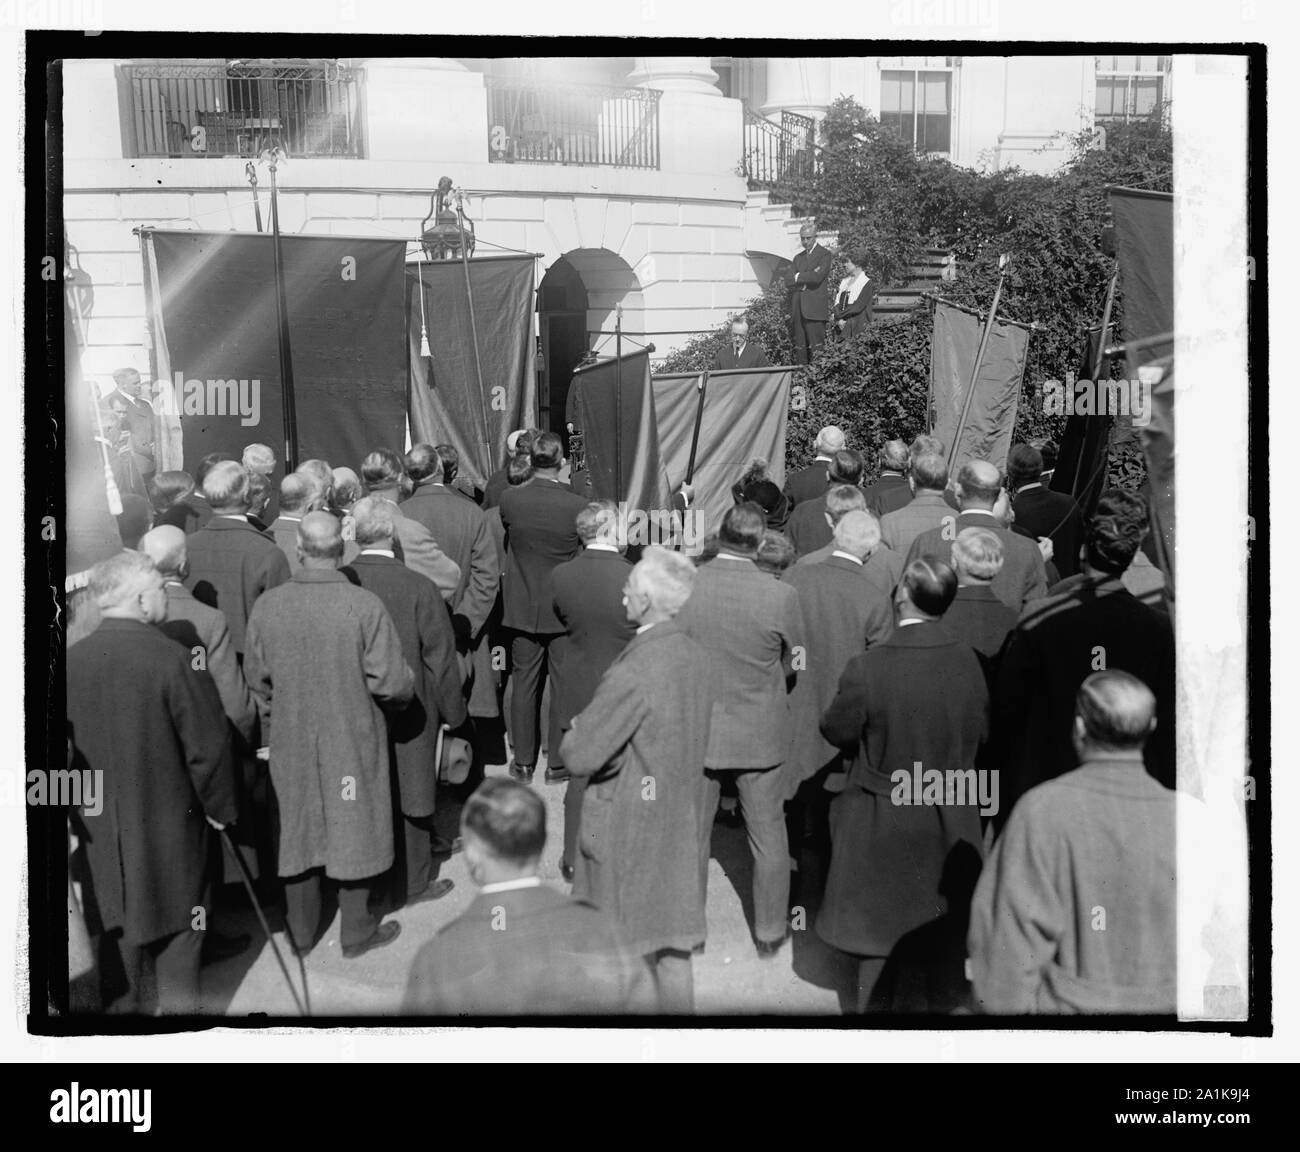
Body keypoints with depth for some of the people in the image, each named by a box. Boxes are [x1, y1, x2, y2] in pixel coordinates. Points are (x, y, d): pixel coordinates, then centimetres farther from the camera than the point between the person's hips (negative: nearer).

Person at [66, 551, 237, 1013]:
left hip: (100, 826, 4)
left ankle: (123, 1004, 33)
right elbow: (207, 745, -17)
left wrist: (81, 803, 16)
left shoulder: (70, 660, -8)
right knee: (176, 922, 15)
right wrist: (218, 806, -2)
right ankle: (176, 1005, 26)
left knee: (118, 926, 19)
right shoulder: (170, 658, -21)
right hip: (168, 824, -4)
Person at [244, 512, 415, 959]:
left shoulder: (267, 606, -10)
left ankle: (301, 932, 34)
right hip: (353, 741, -3)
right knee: (355, 830, 14)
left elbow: (256, 678, 2)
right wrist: (401, 694, 6)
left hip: (290, 742, 3)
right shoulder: (365, 606, -20)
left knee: (297, 832, 18)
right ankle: (356, 931, 28)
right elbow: (392, 682, -17)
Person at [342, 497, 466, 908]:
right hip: (409, 713, -3)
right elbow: (440, 658, -13)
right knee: (408, 795, 12)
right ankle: (412, 882, 26)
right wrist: (453, 711, 0)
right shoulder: (419, 588, -20)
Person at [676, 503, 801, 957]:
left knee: (691, 836, 18)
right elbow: (789, 660, -3)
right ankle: (770, 933, 31)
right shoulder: (781, 596, -20)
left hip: (694, 730, 1)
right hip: (759, 735, -1)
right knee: (769, 839, 17)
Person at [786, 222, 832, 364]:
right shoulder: (798, 258, 21)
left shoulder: (824, 254, 3)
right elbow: (788, 282, 8)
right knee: (799, 346, 3)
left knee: (815, 347, -9)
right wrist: (807, 279, -6)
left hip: (814, 308, -5)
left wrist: (798, 277, 1)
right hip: (797, 308, 6)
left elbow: (817, 277, -13)